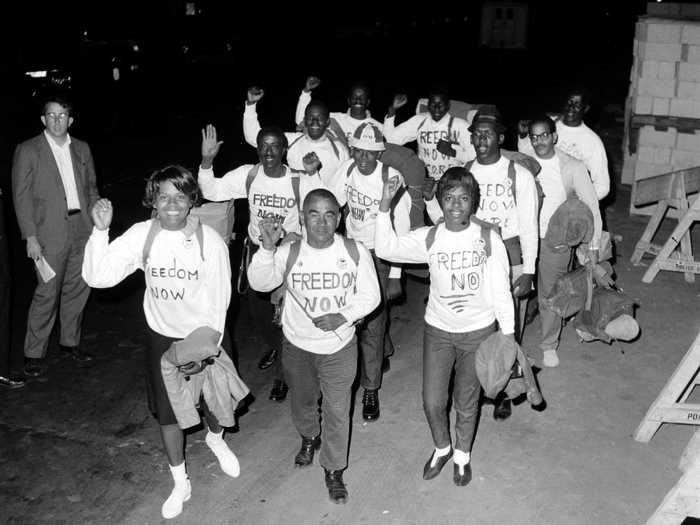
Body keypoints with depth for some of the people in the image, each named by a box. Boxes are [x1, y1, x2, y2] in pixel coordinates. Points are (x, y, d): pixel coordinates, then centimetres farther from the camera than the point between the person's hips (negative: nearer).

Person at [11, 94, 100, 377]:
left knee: (78, 288, 12)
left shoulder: (82, 149, 11)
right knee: (47, 294, -3)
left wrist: (97, 224, 7)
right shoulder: (27, 151, -3)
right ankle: (33, 353, 10)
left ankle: (70, 341, 29)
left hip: (82, 229, 5)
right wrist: (31, 237, -11)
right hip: (51, 232, -5)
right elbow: (22, 196, -5)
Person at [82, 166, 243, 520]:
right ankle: (180, 484, 34)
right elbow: (97, 277, -20)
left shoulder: (210, 240, -18)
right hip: (163, 338, 1)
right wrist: (101, 231, -30)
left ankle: (215, 438, 54)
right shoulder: (141, 236, -14)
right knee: (167, 414, 11)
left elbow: (218, 299, -12)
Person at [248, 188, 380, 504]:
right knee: (302, 402, 23)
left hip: (339, 347, -1)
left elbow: (370, 296, -6)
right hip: (298, 346, 2)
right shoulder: (289, 253, -10)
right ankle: (309, 438, 56)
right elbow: (259, 283, -21)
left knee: (337, 411, 5)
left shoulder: (355, 252, -11)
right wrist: (268, 247, -34)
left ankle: (333, 470, 26)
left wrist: (342, 316, -21)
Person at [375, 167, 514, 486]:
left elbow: (501, 290, -6)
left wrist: (507, 334, -5)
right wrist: (385, 206, -20)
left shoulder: (488, 238, -10)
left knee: (466, 402, 13)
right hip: (437, 330, 2)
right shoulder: (428, 238, -6)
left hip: (478, 331, -1)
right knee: (432, 401, 7)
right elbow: (385, 248, -12)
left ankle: (463, 455, 40)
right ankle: (442, 447, 38)